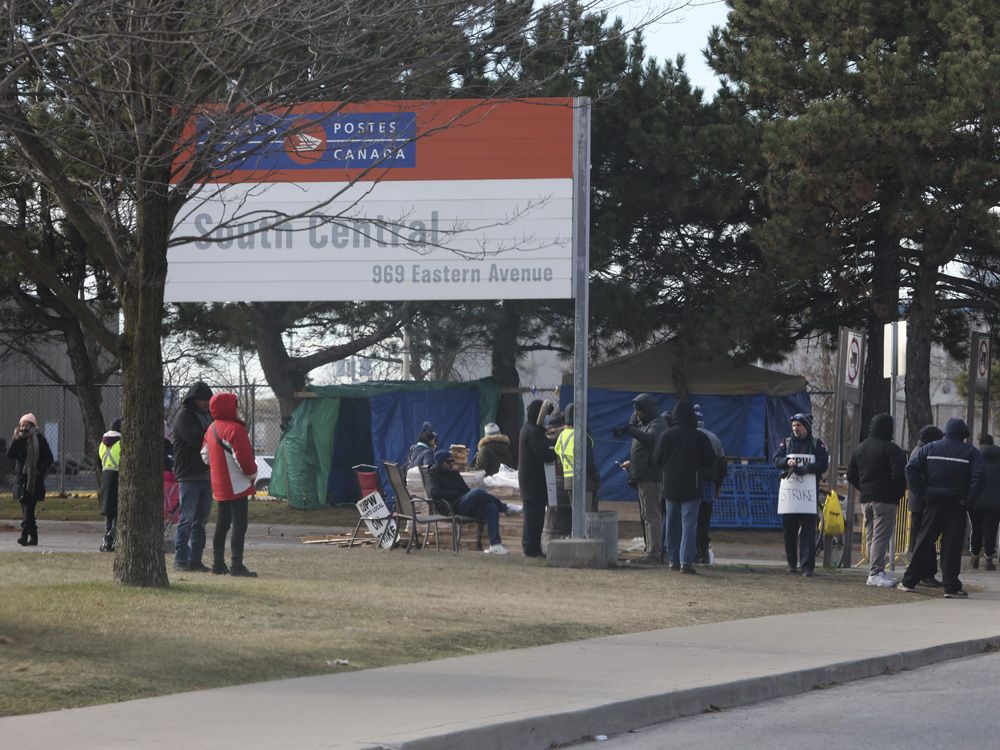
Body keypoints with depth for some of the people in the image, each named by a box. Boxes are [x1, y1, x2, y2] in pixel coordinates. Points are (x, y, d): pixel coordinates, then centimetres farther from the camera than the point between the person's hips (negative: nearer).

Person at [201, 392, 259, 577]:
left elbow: (205, 455, 19)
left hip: (219, 486, 9)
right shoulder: (234, 429, -18)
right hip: (237, 486, -9)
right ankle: (237, 565, -12)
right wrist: (252, 473, -3)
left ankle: (218, 563, 21)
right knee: (239, 525, -8)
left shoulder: (212, 428, 11)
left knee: (222, 523, 17)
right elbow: (243, 458, -20)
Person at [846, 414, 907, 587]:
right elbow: (899, 475, -17)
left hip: (866, 499, 7)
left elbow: (851, 475, 17)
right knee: (881, 535, -7)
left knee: (871, 535, 14)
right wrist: (898, 494, -1)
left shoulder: (861, 448, 13)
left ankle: (874, 571, 17)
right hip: (885, 499, -7)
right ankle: (876, 572, -13)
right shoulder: (891, 449, -11)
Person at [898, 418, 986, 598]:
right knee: (952, 546, -1)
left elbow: (911, 468, -4)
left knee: (923, 542, 10)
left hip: (934, 502, 2)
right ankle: (951, 587, -4)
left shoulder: (929, 448, 6)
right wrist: (968, 500, -8)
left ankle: (909, 581, 12)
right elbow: (980, 476, -14)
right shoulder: (970, 452, -2)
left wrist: (920, 492, -1)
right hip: (957, 506, -2)